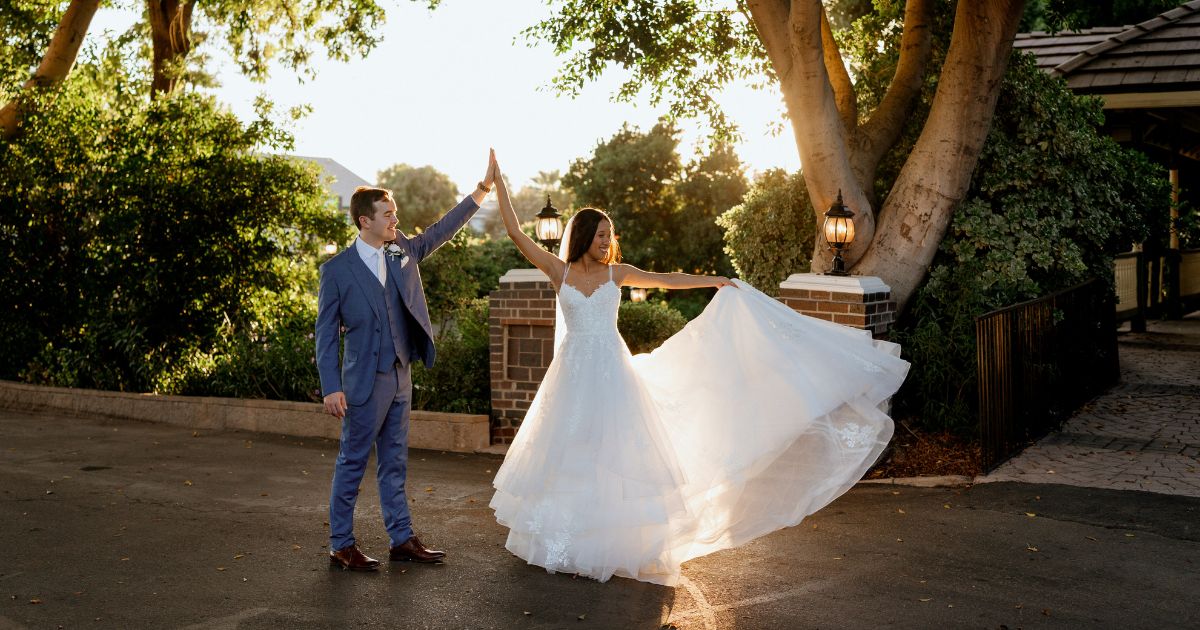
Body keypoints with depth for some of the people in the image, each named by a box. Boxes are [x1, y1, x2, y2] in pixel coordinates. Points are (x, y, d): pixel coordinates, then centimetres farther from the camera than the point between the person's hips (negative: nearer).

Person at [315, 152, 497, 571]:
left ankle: (402, 539, 20)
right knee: (352, 464, 3)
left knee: (394, 464, 13)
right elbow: (325, 332, -8)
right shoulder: (337, 269, -9)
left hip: (400, 379, 6)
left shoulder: (403, 252, 6)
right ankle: (341, 545, 13)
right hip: (364, 383, -6)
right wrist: (331, 387, -13)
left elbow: (444, 229, 8)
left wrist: (483, 186, 1)